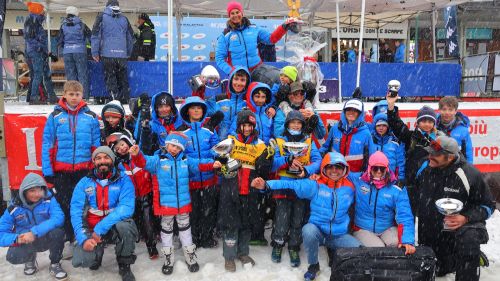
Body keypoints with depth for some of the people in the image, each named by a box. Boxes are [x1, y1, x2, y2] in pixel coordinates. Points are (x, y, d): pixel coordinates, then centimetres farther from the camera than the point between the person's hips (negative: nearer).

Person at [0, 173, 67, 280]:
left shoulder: (48, 199, -16)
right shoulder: (14, 207, -11)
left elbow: (58, 218, -32)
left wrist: (35, 232, -41)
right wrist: (17, 239, -34)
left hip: (46, 238, -1)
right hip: (25, 243, 1)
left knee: (57, 232, -33)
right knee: (12, 256, -29)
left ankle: (55, 265, -5)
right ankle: (30, 259, 10)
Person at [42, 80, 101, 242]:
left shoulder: (91, 117, 3)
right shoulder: (55, 116, 1)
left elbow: (96, 145, 5)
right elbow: (47, 144, 0)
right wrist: (47, 171, -5)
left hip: (84, 170, 0)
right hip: (61, 170, 0)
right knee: (63, 206, 8)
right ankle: (65, 240, 21)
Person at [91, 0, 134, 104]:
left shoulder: (102, 16, 5)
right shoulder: (124, 19, 13)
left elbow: (95, 35, -1)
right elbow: (131, 37, 15)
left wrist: (95, 52, 3)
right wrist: (128, 53, 21)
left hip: (108, 54, -3)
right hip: (122, 55, 3)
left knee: (110, 79, 3)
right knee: (123, 79, 11)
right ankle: (125, 101, 12)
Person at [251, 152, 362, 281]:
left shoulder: (349, 188, -1)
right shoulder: (315, 184, -9)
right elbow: (291, 185, -16)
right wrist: (267, 185, -28)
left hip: (339, 235, 1)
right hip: (318, 230, -1)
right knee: (308, 230, -34)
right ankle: (313, 266, -6)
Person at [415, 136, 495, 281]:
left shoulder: (469, 174, -21)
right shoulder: (424, 167, -9)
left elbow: (488, 205, -11)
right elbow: (415, 192, 10)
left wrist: (466, 218, -26)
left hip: (460, 226, -4)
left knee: (469, 239, -40)